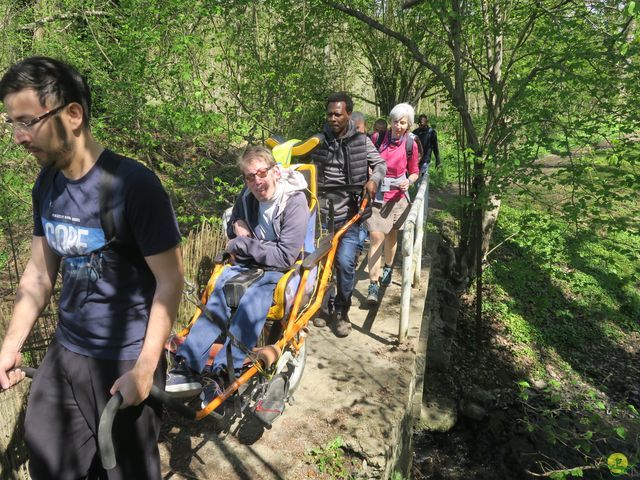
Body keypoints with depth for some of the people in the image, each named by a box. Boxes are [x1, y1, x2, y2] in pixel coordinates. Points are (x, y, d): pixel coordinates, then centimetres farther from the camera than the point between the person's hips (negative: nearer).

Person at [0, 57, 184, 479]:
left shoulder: (133, 185, -21)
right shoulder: (46, 184, 1)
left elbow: (170, 281, -18)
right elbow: (40, 270, 9)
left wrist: (144, 370, -17)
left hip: (124, 360, -6)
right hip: (65, 353, 7)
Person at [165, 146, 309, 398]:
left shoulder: (295, 202, -13)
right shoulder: (247, 197, 6)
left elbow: (285, 256, -17)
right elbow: (232, 228, 26)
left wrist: (242, 244, -13)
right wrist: (237, 228, 0)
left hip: (281, 271, -5)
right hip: (250, 264, 5)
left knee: (252, 302, -35)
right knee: (219, 293, -25)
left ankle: (223, 374, -34)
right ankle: (190, 365, -27)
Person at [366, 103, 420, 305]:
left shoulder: (411, 145, -1)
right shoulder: (379, 138, -1)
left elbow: (414, 172, 9)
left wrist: (408, 182, -12)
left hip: (397, 197, 1)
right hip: (376, 195, -1)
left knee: (391, 235, 15)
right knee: (376, 237, -11)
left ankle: (388, 268, 42)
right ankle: (373, 285, -10)